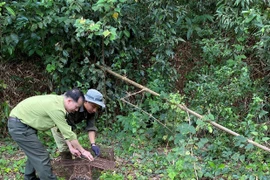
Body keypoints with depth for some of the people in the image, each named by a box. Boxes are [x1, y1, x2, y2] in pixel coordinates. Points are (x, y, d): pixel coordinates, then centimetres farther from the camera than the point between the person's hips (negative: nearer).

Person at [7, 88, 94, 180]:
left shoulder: (58, 101, 2)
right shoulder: (56, 108, -28)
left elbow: (65, 130, 11)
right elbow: (68, 133, -20)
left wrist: (71, 147, 13)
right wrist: (83, 151, -8)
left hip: (21, 122, 10)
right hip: (19, 125, -10)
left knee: (34, 154, 24)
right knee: (42, 157, -7)